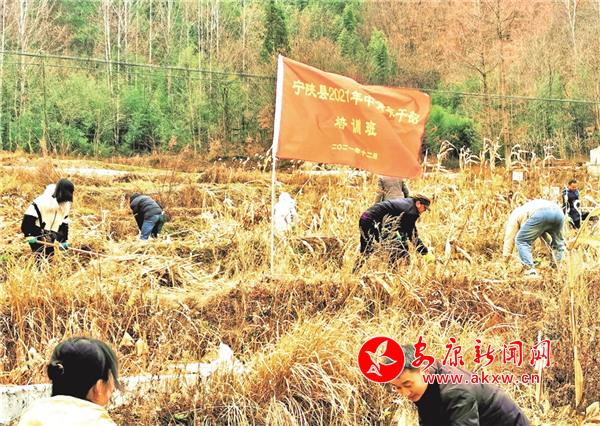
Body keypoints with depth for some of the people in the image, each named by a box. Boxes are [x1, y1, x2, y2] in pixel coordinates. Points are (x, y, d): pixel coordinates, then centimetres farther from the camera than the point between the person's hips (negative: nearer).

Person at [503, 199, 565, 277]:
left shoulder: (515, 215, 33)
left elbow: (509, 238, 29)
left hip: (540, 214, -6)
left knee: (521, 241, 11)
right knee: (557, 243, 30)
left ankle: (531, 271, 1)